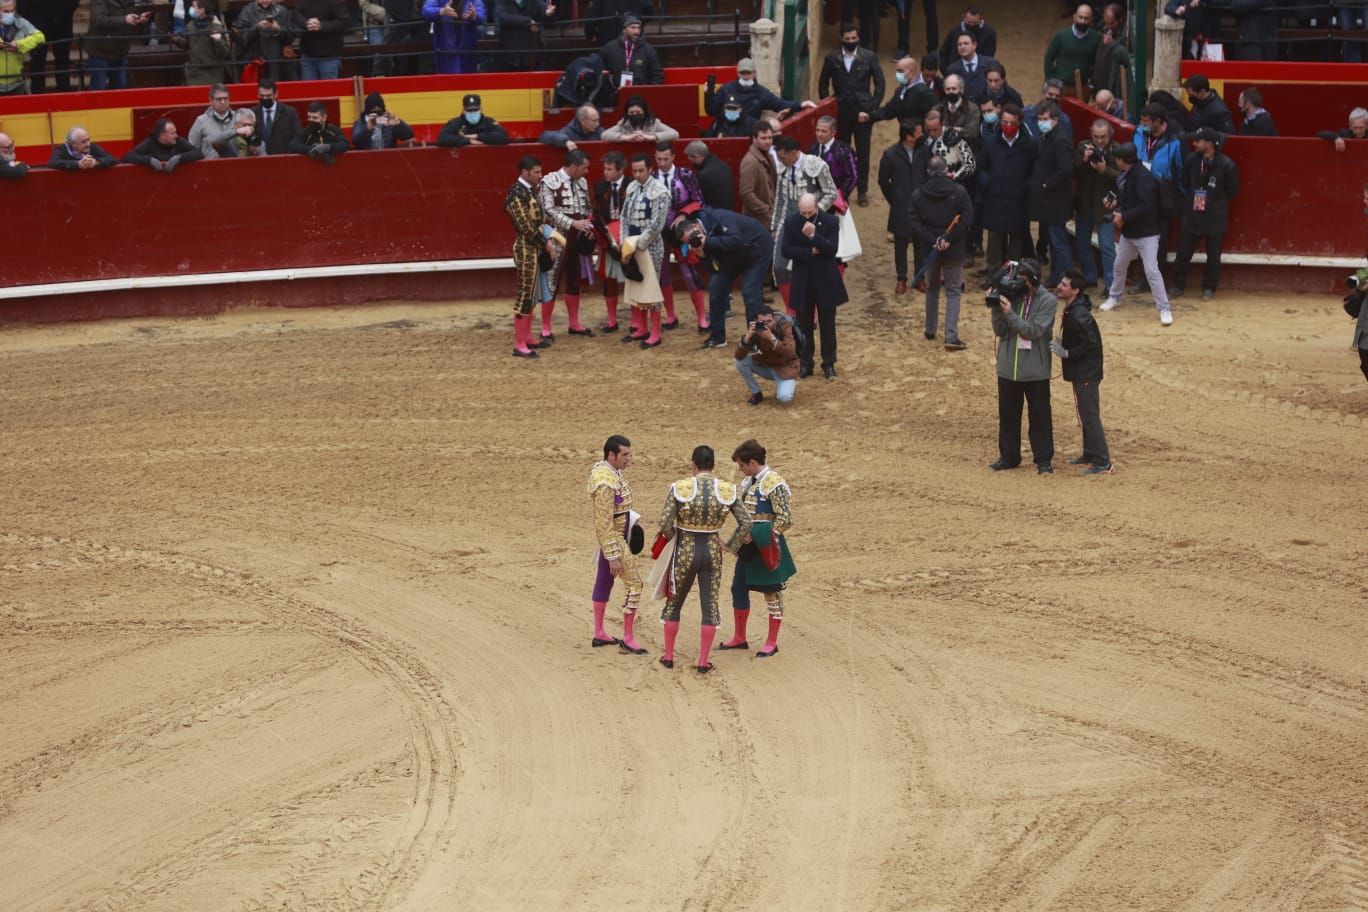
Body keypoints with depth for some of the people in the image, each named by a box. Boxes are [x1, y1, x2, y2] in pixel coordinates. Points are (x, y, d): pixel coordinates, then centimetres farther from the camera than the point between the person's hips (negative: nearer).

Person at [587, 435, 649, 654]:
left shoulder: (613, 470, 1)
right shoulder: (606, 483, -29)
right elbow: (604, 523, -28)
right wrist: (613, 556, -26)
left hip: (618, 532, 10)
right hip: (613, 537, -10)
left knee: (604, 581, 18)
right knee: (634, 584, -7)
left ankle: (599, 634, 28)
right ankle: (628, 639, -2)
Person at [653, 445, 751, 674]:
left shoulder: (680, 488, -14)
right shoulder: (727, 490, -7)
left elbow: (665, 523, -17)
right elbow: (746, 524, -5)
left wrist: (672, 537, 5)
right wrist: (731, 546, 9)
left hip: (685, 553, -1)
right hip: (712, 552, 1)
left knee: (674, 604, 17)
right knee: (710, 607, 10)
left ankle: (668, 656, 23)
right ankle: (703, 662, 9)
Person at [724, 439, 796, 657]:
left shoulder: (774, 484, -17)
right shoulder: (749, 482, 10)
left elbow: (785, 518, -19)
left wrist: (764, 540, -20)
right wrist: (741, 541, 14)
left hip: (767, 548, -9)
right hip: (749, 546, 9)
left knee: (772, 593, 2)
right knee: (739, 588, 13)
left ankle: (772, 642, 11)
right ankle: (739, 638, 25)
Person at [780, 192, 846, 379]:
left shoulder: (830, 221, -10)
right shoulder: (791, 223, -5)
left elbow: (832, 249, -19)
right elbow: (785, 250, -10)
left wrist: (813, 236, -31)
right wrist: (809, 252, -17)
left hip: (826, 281, -1)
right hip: (802, 282, 1)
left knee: (828, 324, 7)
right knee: (804, 325, 9)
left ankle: (829, 364, 16)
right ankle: (805, 363, 19)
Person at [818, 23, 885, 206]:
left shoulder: (869, 57, -1)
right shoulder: (832, 59, 2)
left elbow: (879, 84, 2)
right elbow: (823, 84, 10)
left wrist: (872, 107, -5)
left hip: (863, 111, -1)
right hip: (840, 112, 1)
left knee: (863, 152, 0)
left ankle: (862, 191, 9)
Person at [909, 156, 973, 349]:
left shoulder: (918, 194, -3)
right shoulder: (959, 192, -8)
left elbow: (915, 224, -8)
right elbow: (967, 219, -14)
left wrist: (932, 241, -12)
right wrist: (949, 238, -15)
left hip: (930, 248, 2)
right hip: (954, 251, -2)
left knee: (932, 288, 21)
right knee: (953, 291, 2)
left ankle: (930, 330, 30)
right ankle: (951, 337, -8)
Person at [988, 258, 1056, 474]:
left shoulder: (1047, 301, -10)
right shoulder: (1011, 296, -1)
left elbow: (1034, 330, -20)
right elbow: (999, 331, -1)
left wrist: (1010, 313, -24)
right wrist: (996, 308, -16)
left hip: (1036, 370, -4)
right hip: (1008, 367, 4)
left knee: (1040, 415, 3)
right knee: (1008, 414, 11)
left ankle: (1043, 459, 10)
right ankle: (1008, 456, 22)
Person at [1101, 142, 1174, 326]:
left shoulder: (1143, 177, -22)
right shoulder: (1126, 176, 7)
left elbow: (1146, 206, -29)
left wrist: (1124, 217, -22)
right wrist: (1117, 205, 3)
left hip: (1146, 233, -10)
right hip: (1128, 233, 10)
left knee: (1152, 270, -14)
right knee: (1119, 266, 22)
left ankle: (1164, 309, -10)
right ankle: (1114, 297, 43)